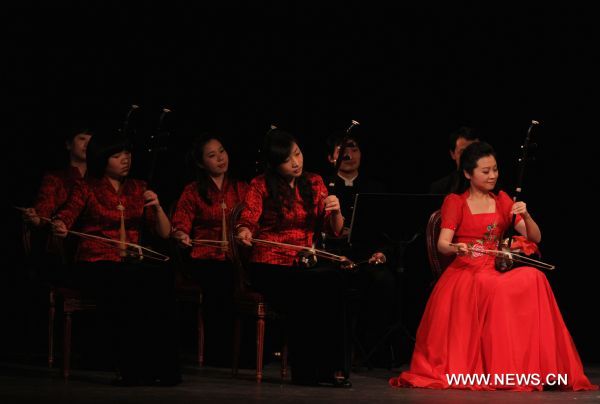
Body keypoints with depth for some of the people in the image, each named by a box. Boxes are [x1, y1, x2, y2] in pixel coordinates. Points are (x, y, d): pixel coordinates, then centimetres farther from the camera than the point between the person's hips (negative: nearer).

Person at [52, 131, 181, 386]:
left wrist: (157, 207, -7)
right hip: (94, 265, -3)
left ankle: (161, 365, -29)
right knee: (122, 288, -37)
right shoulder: (86, 188, 8)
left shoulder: (138, 189, 17)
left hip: (130, 264, 3)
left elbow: (165, 233, 13)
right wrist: (59, 227, -34)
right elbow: (64, 217, -9)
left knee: (160, 279, -31)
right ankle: (131, 367, -30)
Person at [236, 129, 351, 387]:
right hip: (270, 266, -3)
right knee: (313, 287, -34)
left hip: (304, 264, 4)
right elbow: (248, 220, -6)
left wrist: (336, 211, -11)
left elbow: (334, 230, 11)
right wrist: (244, 232, -30)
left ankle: (329, 367, -28)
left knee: (333, 278, -31)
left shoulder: (314, 183, 15)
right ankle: (307, 371, -25)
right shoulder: (261, 186, 5)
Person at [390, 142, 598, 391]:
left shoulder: (502, 200, 17)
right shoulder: (455, 202, 8)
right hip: (464, 274, -3)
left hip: (495, 274, 3)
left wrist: (525, 216, -10)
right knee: (491, 287, -38)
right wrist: (456, 248, -28)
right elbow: (442, 244, -5)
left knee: (533, 278, -29)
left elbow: (535, 238, 10)